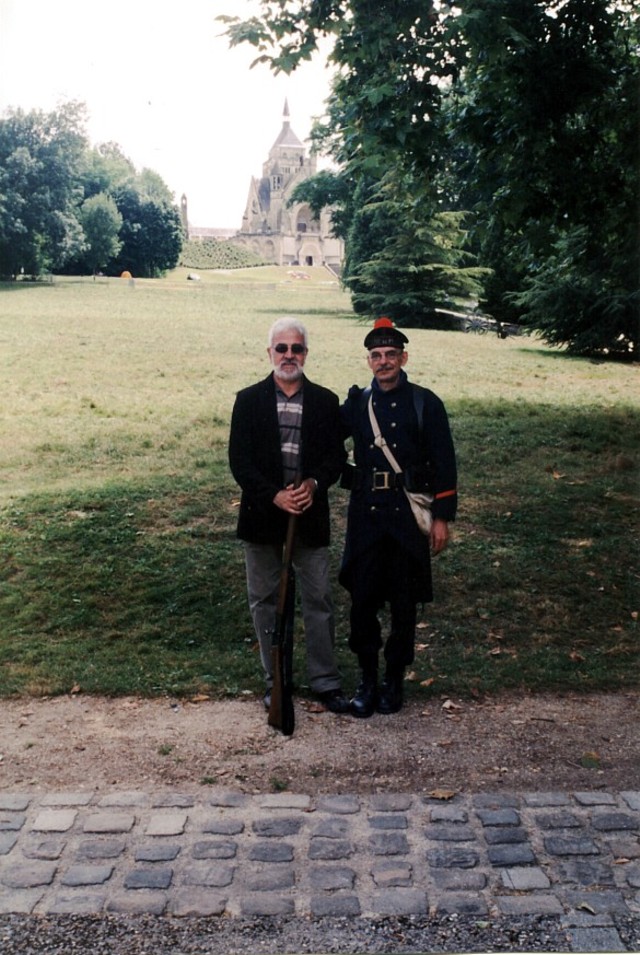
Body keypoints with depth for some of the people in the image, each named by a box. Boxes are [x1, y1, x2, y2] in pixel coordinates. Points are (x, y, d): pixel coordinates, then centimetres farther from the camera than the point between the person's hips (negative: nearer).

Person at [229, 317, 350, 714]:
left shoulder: (325, 401, 5)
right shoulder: (249, 400, 1)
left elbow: (337, 455, 2)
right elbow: (239, 459, -5)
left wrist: (314, 484, -17)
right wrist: (274, 495, -16)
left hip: (310, 514, 0)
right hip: (263, 515, 0)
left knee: (319, 599, 5)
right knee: (265, 600, 9)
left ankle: (325, 681, 18)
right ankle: (275, 680, 23)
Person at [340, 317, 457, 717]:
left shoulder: (426, 404, -1)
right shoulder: (356, 403, 6)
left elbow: (444, 464, -2)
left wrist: (442, 518, -5)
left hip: (408, 516, -2)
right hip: (366, 515, 2)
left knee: (404, 602, 8)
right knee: (362, 599, 4)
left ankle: (395, 680, 24)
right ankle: (368, 680, 21)